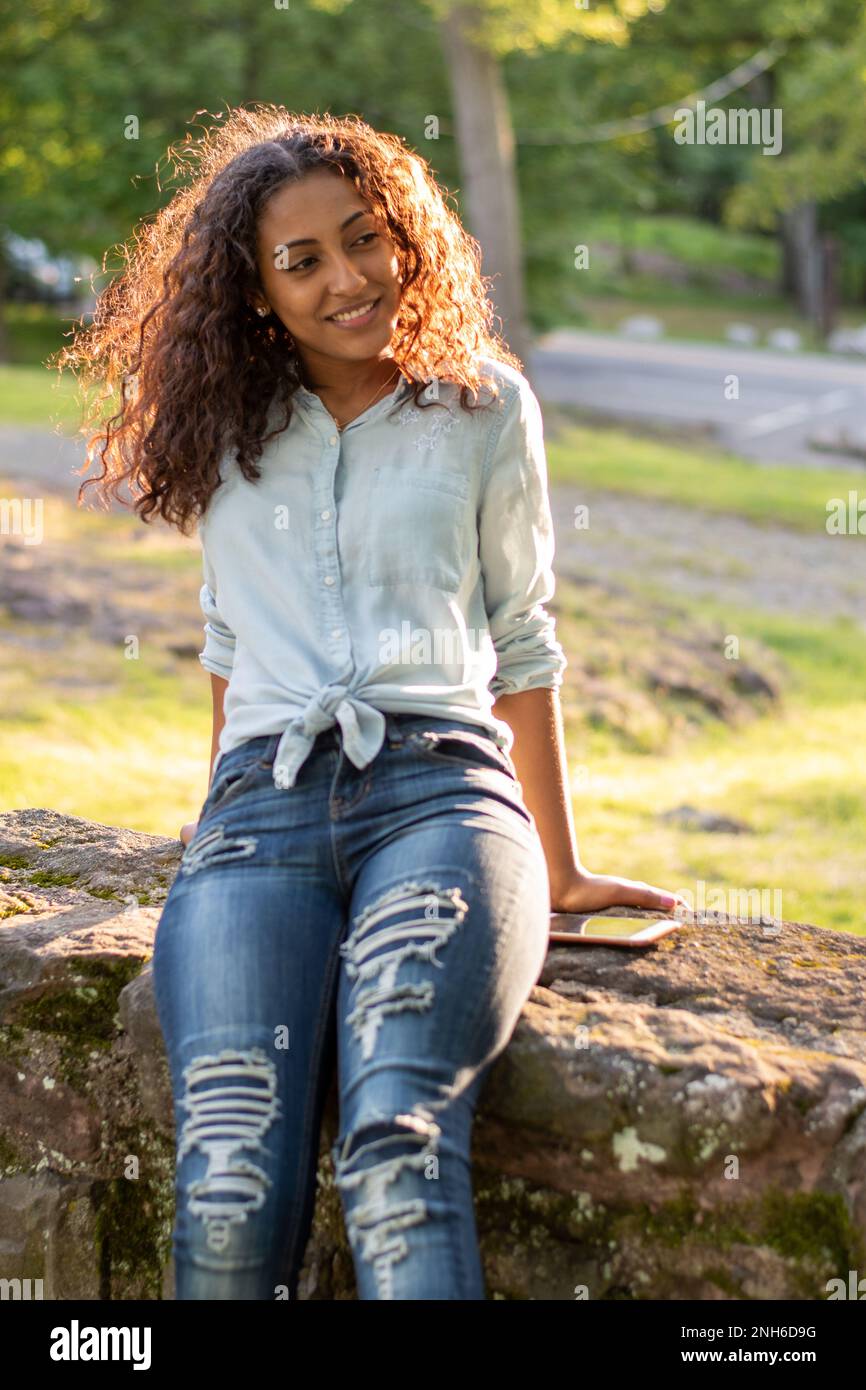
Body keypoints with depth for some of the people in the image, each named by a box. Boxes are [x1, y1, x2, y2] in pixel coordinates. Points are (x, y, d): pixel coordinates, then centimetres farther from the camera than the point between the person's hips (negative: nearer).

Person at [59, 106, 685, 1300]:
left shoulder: (485, 406, 14)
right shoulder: (229, 425, 19)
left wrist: (561, 872, 18)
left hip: (441, 792, -1)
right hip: (262, 809, 2)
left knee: (397, 1150, -32)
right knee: (230, 1201, -26)